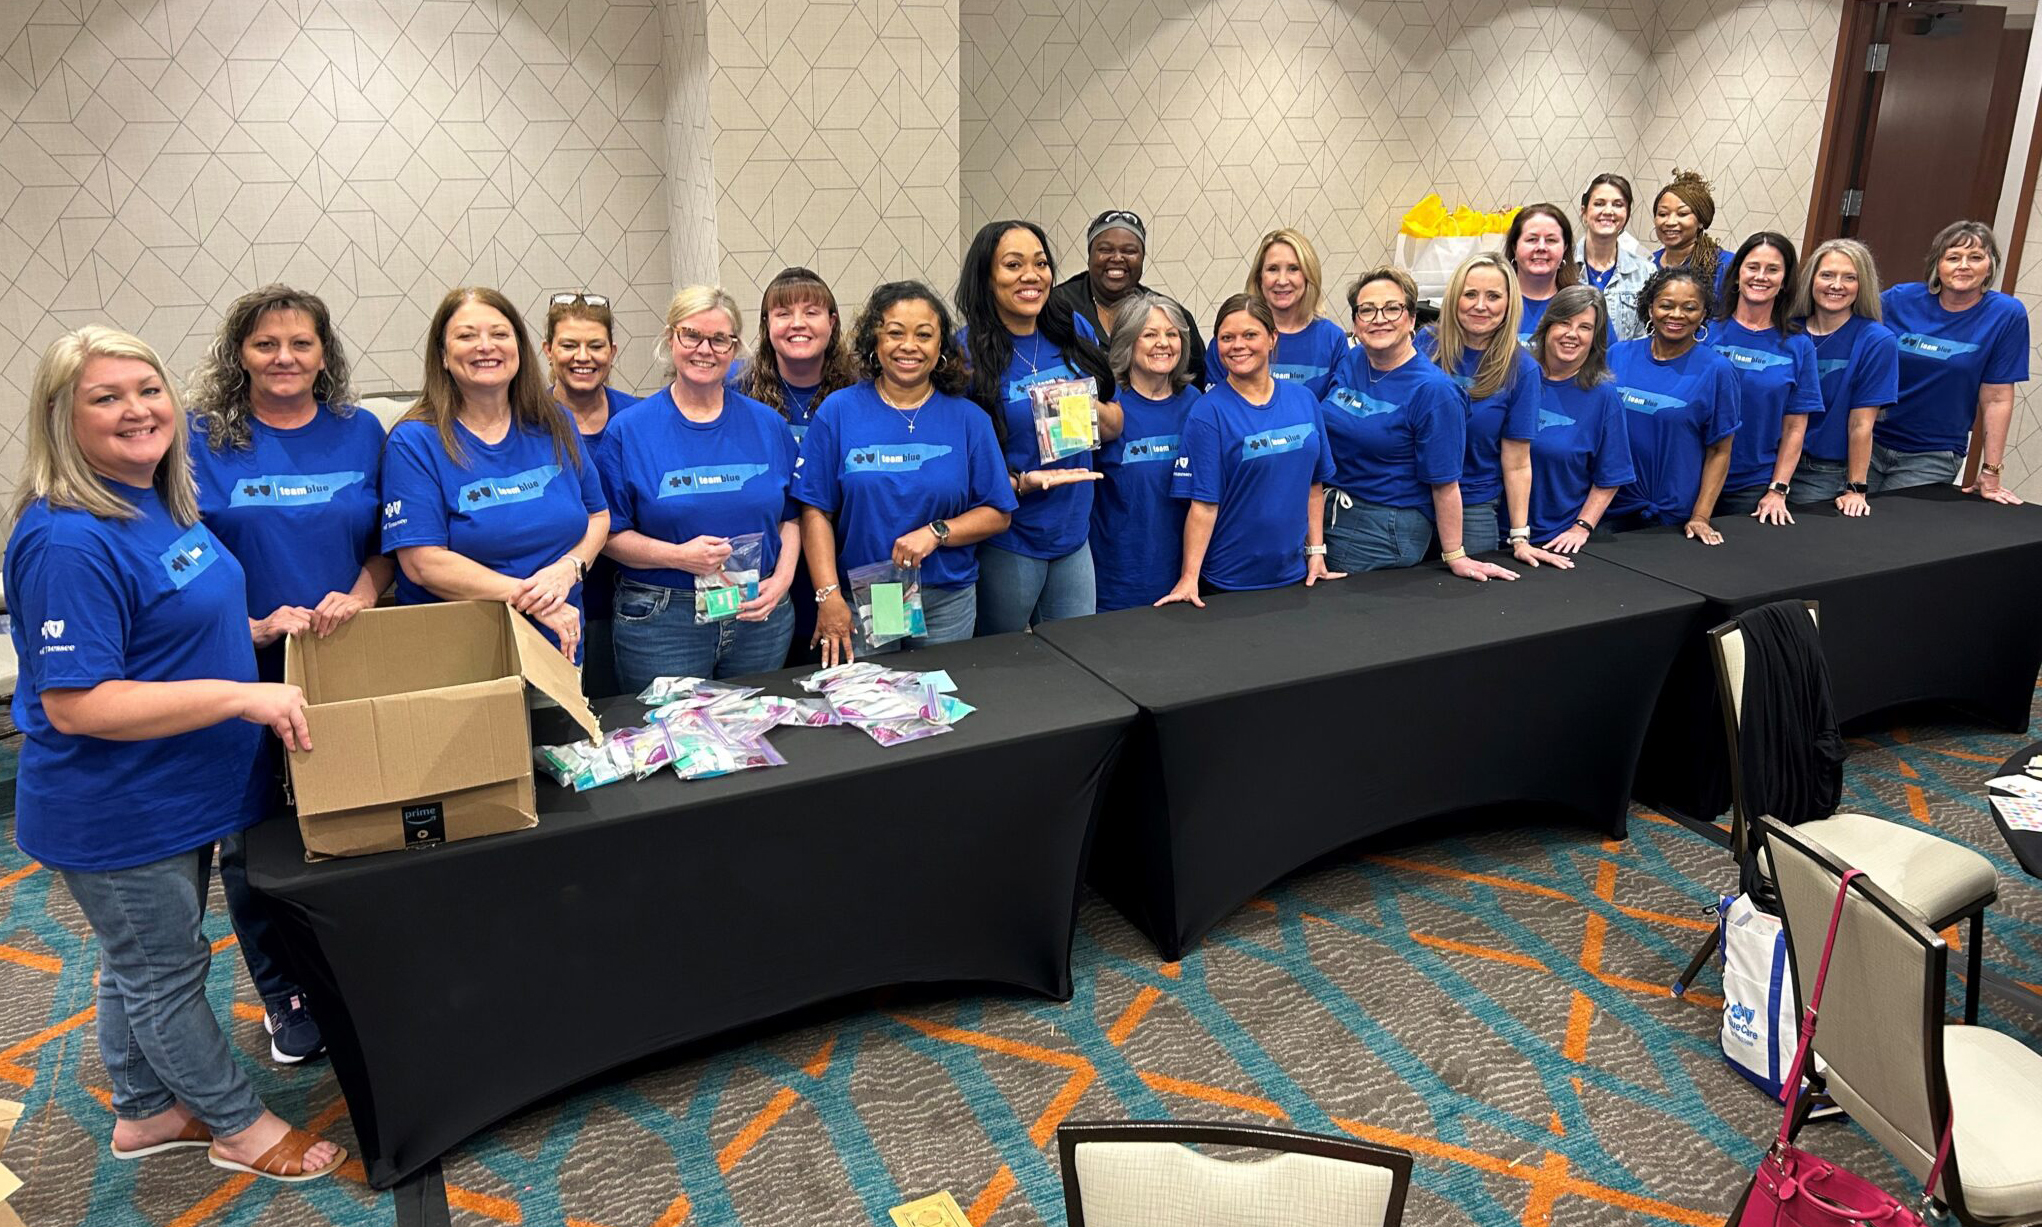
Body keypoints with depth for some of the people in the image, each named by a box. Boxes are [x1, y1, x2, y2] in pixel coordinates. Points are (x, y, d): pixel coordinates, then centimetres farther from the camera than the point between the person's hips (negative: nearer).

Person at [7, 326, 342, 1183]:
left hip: (175, 795, 9)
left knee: (141, 963, 24)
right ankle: (240, 1126, 28)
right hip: (115, 816, -9)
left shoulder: (162, 503, 4)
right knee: (164, 974, 11)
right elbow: (74, 702, -29)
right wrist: (243, 696, -31)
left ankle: (144, 1113, 43)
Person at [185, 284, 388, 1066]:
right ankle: (284, 999, 26)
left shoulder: (359, 434, 3)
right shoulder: (203, 442, -3)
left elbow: (386, 542, 6)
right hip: (245, 671, -1)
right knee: (253, 841, 8)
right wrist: (254, 627, -18)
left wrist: (358, 598, -13)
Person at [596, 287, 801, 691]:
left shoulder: (768, 426, 6)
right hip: (660, 623, -3)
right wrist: (678, 556, -18)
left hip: (759, 616, 3)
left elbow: (791, 517, 11)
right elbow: (609, 534, -4)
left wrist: (782, 579, -5)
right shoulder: (629, 430, -2)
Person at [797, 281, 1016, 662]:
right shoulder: (838, 412, 0)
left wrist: (936, 533, -15)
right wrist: (828, 595, -11)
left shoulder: (969, 419, 2)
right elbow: (816, 511, -3)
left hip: (947, 602, 1)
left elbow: (998, 513, 1)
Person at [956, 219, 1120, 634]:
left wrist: (1093, 410, -12)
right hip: (1005, 543, -4)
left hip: (1073, 534, 5)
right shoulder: (967, 353, -12)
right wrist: (1020, 482, -26)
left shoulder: (1074, 331, 2)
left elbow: (1115, 426, 10)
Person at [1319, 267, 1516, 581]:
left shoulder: (1433, 391, -16)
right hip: (1327, 509, 6)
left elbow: (1444, 483, -14)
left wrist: (1455, 556, -10)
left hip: (1388, 530, -6)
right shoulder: (1349, 362, 3)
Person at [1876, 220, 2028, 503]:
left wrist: (1990, 474, -4)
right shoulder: (1899, 300, -3)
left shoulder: (2006, 314, -6)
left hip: (1931, 458, -1)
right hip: (1868, 441, 1)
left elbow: (1997, 399, -5)